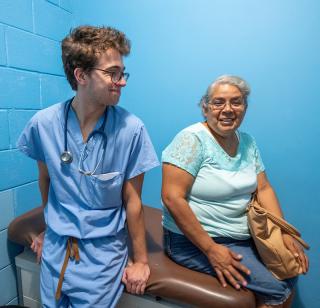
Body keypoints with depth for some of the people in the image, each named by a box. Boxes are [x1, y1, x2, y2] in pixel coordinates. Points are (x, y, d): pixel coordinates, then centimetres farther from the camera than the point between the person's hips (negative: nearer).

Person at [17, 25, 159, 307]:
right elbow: (46, 179, 4)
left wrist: (140, 260, -3)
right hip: (56, 247, 3)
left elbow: (132, 199, -12)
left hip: (104, 252, -2)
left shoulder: (131, 129, -19)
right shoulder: (43, 123, -11)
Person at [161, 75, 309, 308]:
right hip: (195, 240, -7)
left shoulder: (248, 142, 5)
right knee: (276, 288, -10)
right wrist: (211, 249, -21)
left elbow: (263, 188, 7)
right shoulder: (193, 138, -17)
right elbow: (173, 197, -22)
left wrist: (284, 232, -5)